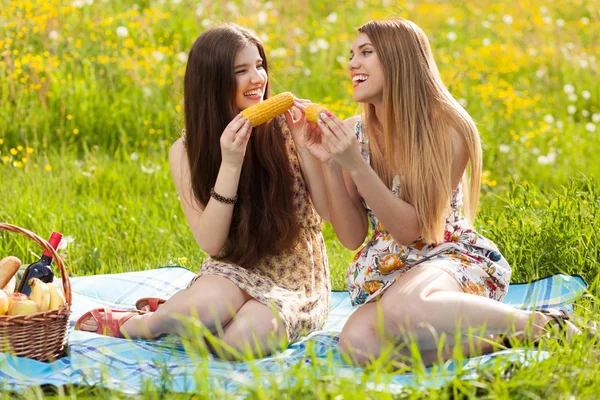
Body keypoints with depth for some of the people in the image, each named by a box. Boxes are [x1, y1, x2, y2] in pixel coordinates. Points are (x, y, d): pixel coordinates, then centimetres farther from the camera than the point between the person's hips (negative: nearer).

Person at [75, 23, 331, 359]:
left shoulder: (288, 125, -8)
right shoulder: (187, 152, -5)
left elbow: (331, 211, -9)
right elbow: (210, 243, -14)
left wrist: (306, 148, -23)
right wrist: (230, 164, -24)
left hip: (298, 283, 0)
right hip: (236, 273, 1)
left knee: (245, 337, -36)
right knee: (209, 303, -39)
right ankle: (131, 324, -8)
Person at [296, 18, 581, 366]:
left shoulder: (447, 129, -11)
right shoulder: (352, 134, 3)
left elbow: (412, 229, -15)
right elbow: (351, 237, 2)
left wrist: (355, 165, -24)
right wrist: (329, 164, -11)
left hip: (449, 258, -4)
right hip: (384, 271, 4)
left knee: (402, 308, -41)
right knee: (358, 343, -32)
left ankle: (539, 324, -20)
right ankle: (494, 338, -18)